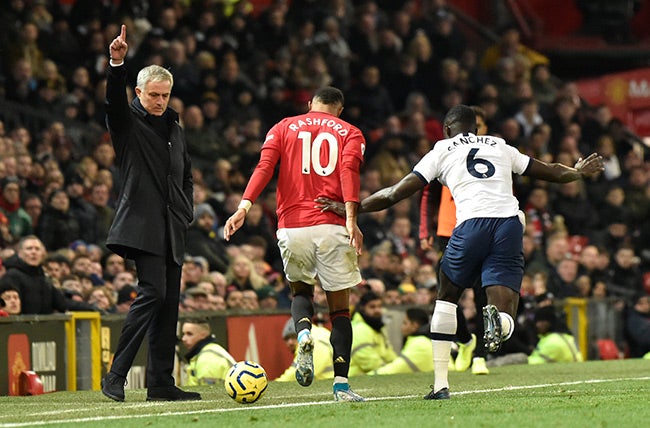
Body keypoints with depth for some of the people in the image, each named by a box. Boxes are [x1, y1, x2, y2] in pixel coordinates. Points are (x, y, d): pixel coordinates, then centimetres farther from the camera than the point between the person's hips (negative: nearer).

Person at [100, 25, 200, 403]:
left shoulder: (174, 127, 19)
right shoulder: (128, 121, 0)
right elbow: (115, 99, -21)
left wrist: (186, 213, 13)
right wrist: (117, 64, -38)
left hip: (173, 229, 7)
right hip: (142, 225, -7)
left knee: (169, 303, 6)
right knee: (153, 293, -19)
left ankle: (161, 383, 9)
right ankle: (116, 376, -17)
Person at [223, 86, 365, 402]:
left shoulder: (284, 127, 17)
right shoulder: (349, 133, 13)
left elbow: (265, 165, 1)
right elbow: (348, 170, -6)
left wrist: (244, 206, -8)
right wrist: (351, 218, -17)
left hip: (292, 226, 1)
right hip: (332, 227, -1)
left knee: (300, 290, 24)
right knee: (339, 307, 6)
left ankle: (304, 336, -7)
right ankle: (341, 384, -4)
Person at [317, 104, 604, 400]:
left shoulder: (442, 151, 18)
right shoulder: (500, 147, 28)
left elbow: (396, 194, 15)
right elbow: (548, 171, 41)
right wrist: (579, 173, 62)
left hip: (472, 223, -2)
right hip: (510, 222, 2)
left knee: (447, 297, 23)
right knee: (505, 324, 3)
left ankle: (440, 383, 15)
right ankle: (497, 318, -36)